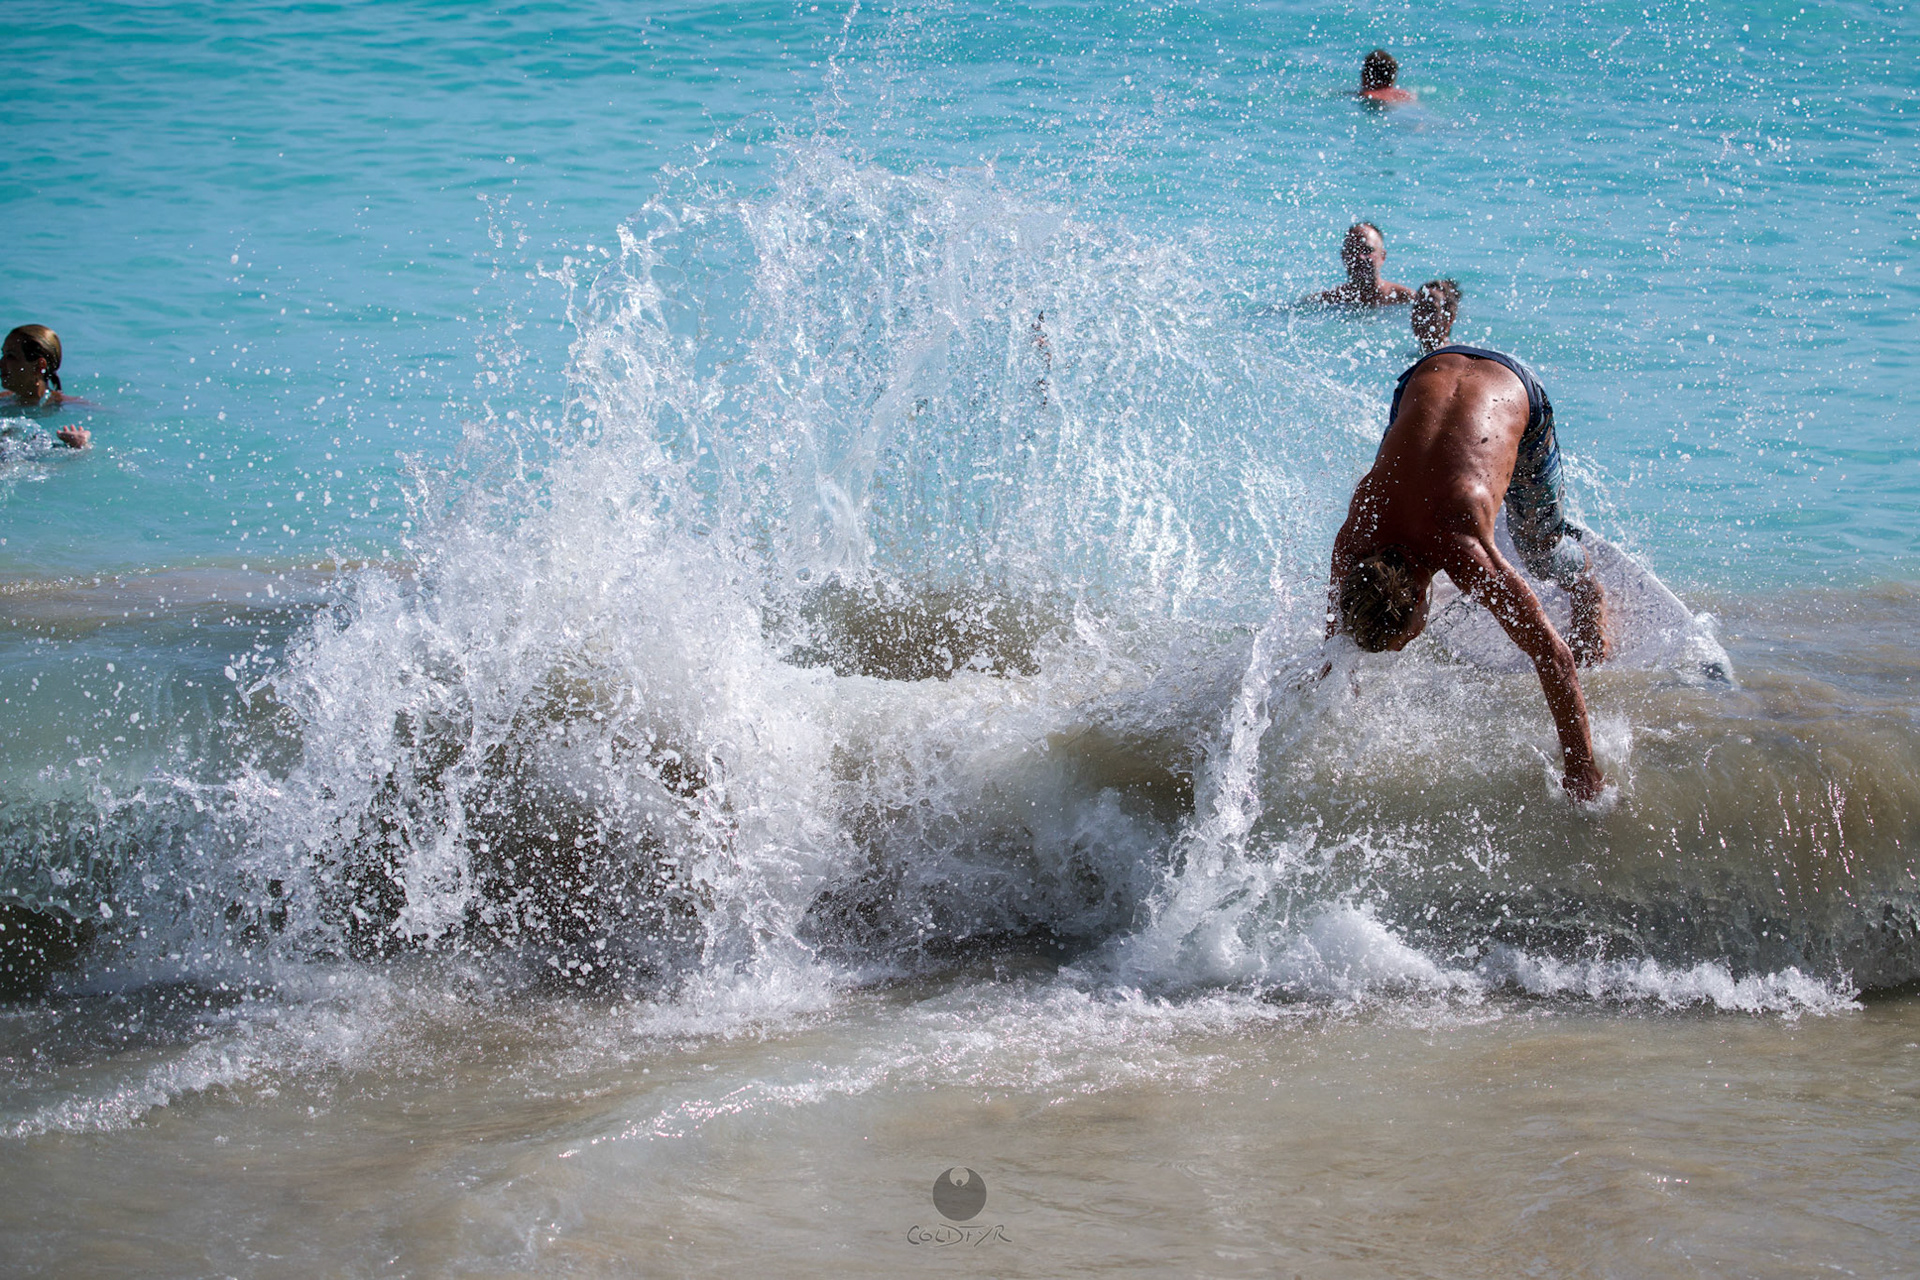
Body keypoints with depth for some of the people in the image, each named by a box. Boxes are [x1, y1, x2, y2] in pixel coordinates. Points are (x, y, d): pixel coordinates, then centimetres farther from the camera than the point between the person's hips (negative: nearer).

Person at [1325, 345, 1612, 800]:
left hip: (1515, 392, -3)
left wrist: (1581, 771, -35)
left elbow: (1553, 657, -37)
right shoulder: (1352, 543, -31)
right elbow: (1336, 643, -12)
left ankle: (1587, 589, 43)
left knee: (1541, 547, 10)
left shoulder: (1469, 557, -42)